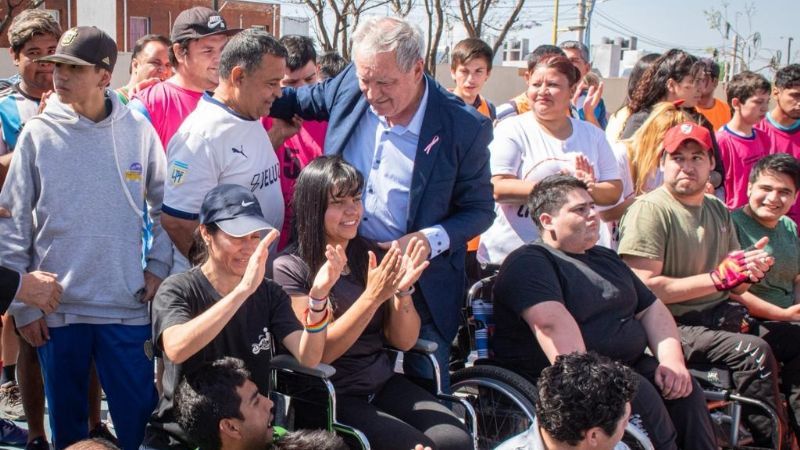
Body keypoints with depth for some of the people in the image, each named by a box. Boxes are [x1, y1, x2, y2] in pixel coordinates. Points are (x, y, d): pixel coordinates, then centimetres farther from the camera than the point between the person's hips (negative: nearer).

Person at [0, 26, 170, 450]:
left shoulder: (137, 130, -1)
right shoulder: (37, 133, -2)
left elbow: (165, 205, 10)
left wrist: (158, 265, 2)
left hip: (127, 306, 0)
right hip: (55, 308, 1)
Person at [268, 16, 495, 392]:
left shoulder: (464, 127, -17)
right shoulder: (350, 85, -6)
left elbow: (480, 209, -7)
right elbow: (300, 101, 15)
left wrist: (431, 240, -23)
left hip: (422, 283, -3)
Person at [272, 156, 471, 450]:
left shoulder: (369, 255, 8)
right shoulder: (289, 269, -7)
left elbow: (404, 341, 6)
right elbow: (318, 354, -15)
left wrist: (403, 290, -13)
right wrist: (372, 296, -23)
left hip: (384, 383, 5)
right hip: (330, 398, -5)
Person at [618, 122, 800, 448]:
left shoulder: (719, 210, 17)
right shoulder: (650, 210, -10)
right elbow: (645, 288, -19)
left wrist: (751, 271, -3)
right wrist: (717, 278, -17)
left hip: (720, 317, 9)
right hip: (674, 326, -8)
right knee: (754, 351, -26)